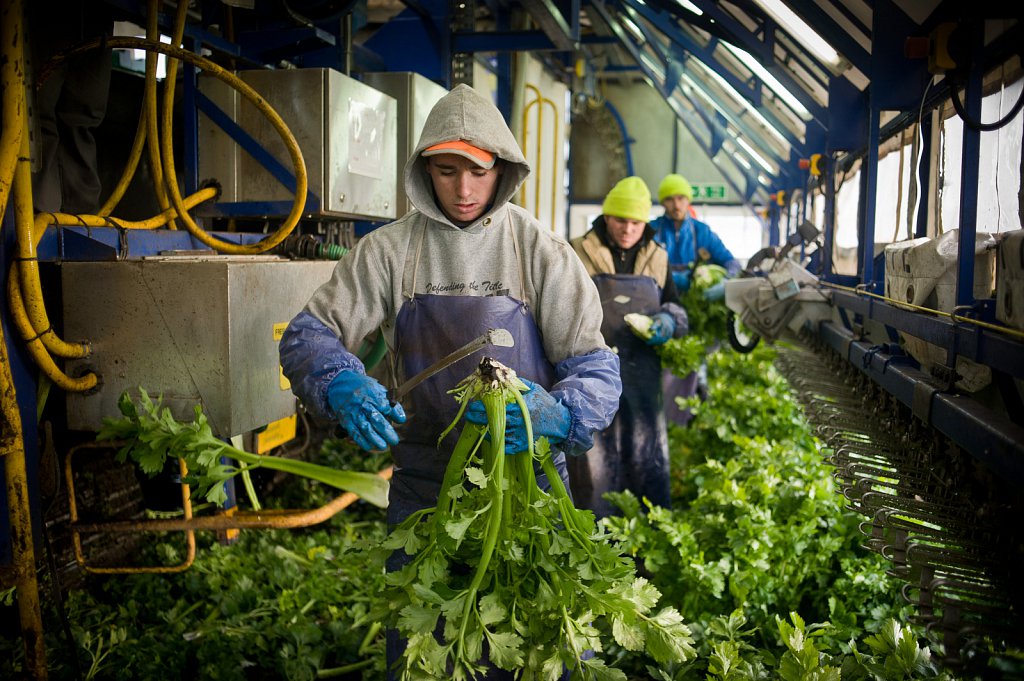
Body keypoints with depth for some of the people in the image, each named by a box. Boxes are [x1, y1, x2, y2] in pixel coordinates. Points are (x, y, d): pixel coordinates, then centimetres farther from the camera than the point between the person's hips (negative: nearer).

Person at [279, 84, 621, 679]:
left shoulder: (541, 251, -6)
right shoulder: (391, 250, -2)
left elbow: (596, 366, -8)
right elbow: (308, 335, -3)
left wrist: (559, 413, -31)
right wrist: (340, 385, -26)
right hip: (423, 483, 1)